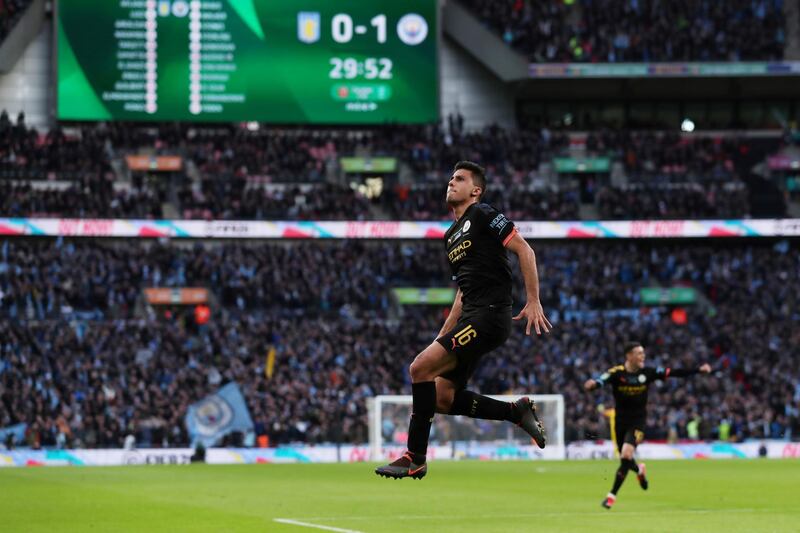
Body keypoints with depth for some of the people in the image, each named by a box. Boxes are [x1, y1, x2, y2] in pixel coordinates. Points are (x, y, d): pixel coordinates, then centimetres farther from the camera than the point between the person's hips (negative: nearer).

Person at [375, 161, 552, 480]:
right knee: (442, 398, 3)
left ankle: (415, 458, -13)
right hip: (472, 317, 9)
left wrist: (533, 301, -14)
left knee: (421, 368, -17)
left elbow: (524, 250, -8)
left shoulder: (482, 215, -2)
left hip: (489, 315, -9)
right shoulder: (451, 236, 24)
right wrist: (443, 336, 23)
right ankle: (517, 412, 14)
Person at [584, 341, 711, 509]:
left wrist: (698, 370, -8)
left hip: (638, 421, -1)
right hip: (620, 421, 1)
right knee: (625, 458, 11)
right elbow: (601, 380, -30)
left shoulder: (647, 372, -6)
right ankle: (639, 470, 49)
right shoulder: (617, 373, -13)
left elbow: (672, 373, -4)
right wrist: (592, 384, -55)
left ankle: (612, 495, -8)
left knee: (626, 455, -18)